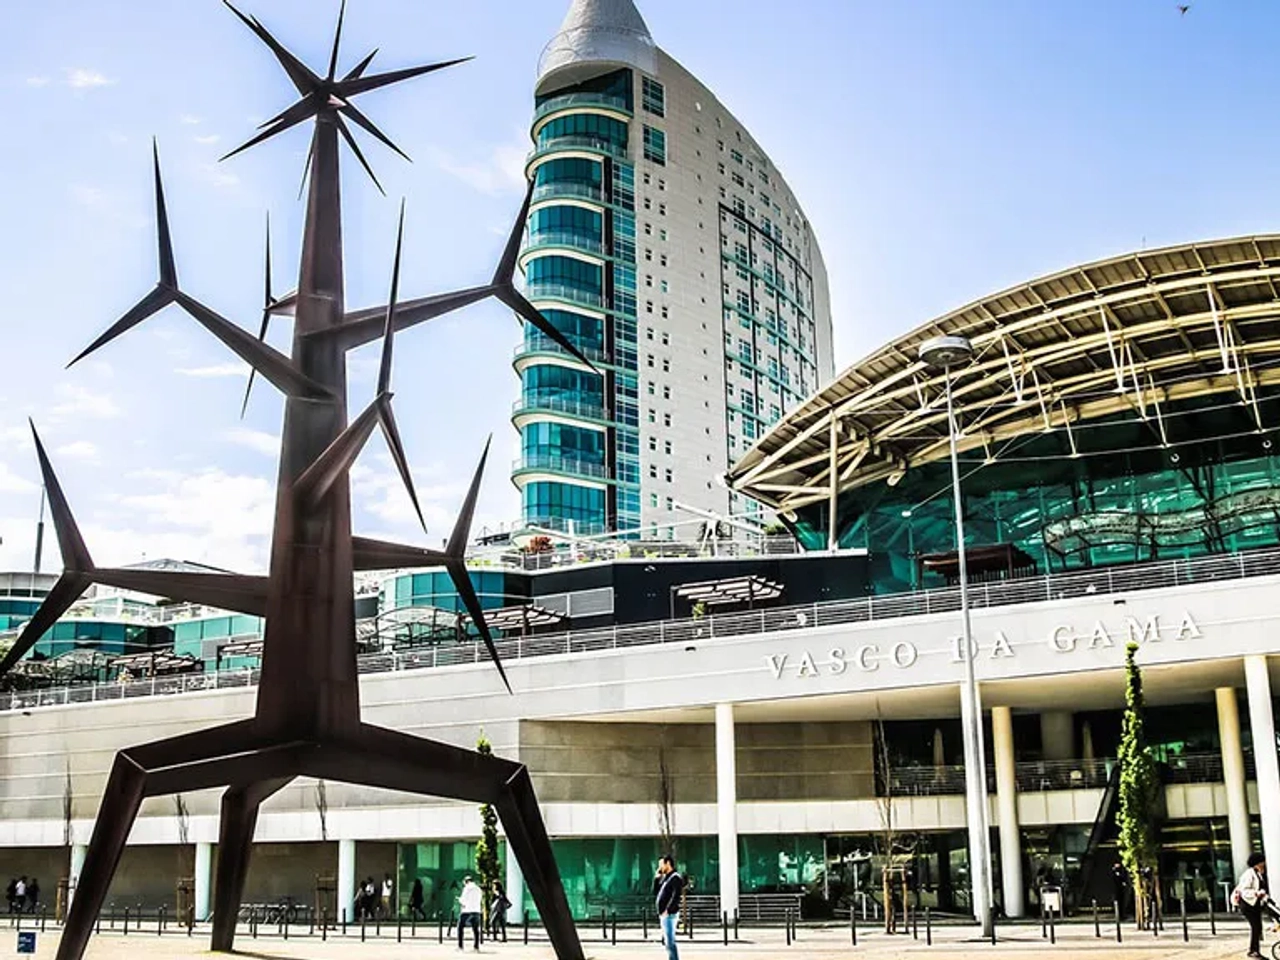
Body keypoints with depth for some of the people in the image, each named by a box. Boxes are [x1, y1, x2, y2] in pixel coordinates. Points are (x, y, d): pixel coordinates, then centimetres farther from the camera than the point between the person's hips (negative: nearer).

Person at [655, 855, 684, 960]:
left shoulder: (675, 878, -12)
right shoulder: (665, 878, 17)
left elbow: (675, 896, -22)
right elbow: (656, 891, 21)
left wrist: (667, 910, -24)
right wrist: (658, 877, 11)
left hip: (669, 915, -10)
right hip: (664, 915, 10)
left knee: (670, 942, -12)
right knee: (667, 941, 14)